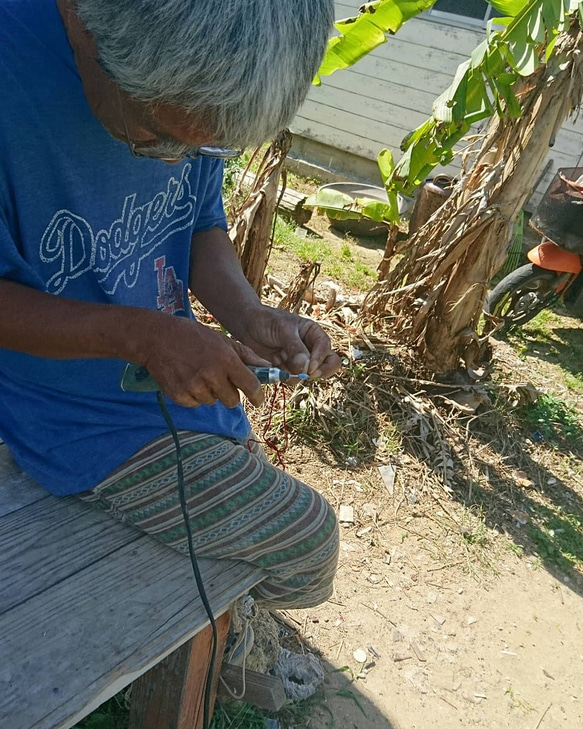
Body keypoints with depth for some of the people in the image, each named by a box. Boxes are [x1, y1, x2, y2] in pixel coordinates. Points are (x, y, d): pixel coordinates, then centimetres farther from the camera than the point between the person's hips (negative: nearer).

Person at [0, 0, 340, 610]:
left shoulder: (190, 78, -11)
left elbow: (203, 223, 1)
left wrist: (247, 317, -18)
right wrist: (142, 336, -32)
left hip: (177, 368, 7)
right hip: (79, 413, -6)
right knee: (305, 546, -3)